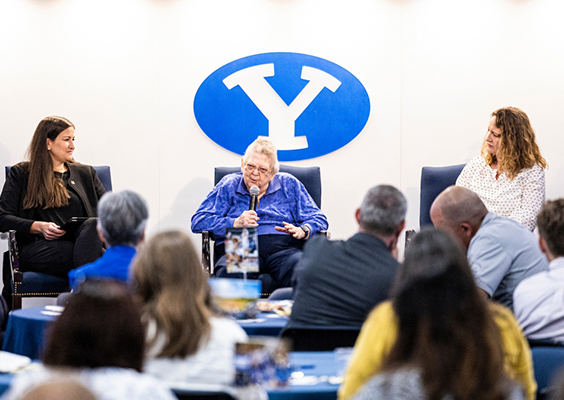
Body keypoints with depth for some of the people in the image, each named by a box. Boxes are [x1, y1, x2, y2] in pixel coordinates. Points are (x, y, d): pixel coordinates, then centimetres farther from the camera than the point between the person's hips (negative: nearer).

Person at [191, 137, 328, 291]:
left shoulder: (289, 184, 22)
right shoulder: (228, 186, 20)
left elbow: (318, 219, 18)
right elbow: (198, 222, 11)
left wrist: (302, 231, -6)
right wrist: (235, 223, -4)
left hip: (283, 248, 0)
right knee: (227, 272, -40)